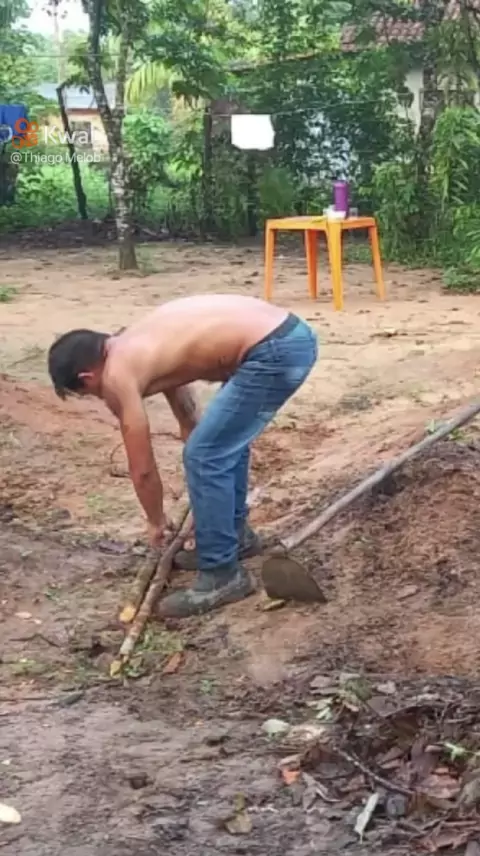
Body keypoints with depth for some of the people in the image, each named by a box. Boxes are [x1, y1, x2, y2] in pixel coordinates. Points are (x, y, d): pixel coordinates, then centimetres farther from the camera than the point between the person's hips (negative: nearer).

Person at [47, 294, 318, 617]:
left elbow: (143, 470, 6)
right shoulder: (139, 346, 23)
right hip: (291, 333, 10)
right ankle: (235, 535, 41)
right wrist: (205, 497, 43)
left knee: (204, 456, -1)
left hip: (275, 350, -10)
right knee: (224, 439, 26)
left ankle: (222, 575, 9)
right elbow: (190, 417, 34)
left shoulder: (118, 376, -2)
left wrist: (156, 522, 25)